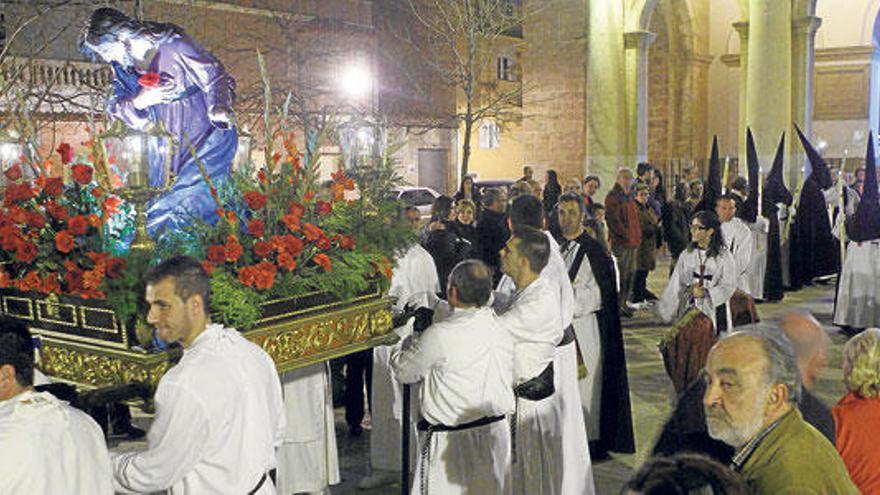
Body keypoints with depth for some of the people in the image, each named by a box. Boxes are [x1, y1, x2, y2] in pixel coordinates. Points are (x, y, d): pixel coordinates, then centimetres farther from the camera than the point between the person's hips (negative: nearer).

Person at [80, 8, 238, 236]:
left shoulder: (174, 47, -15)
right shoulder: (122, 67, 6)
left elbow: (217, 78, -12)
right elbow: (114, 107, 1)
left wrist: (219, 109, -33)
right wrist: (139, 102, -22)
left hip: (210, 140, -7)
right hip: (173, 148, 7)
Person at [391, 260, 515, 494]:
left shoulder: (439, 336, -21)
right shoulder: (502, 329, -2)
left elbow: (404, 372, -7)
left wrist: (410, 342, 13)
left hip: (453, 441, -6)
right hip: (496, 432, 6)